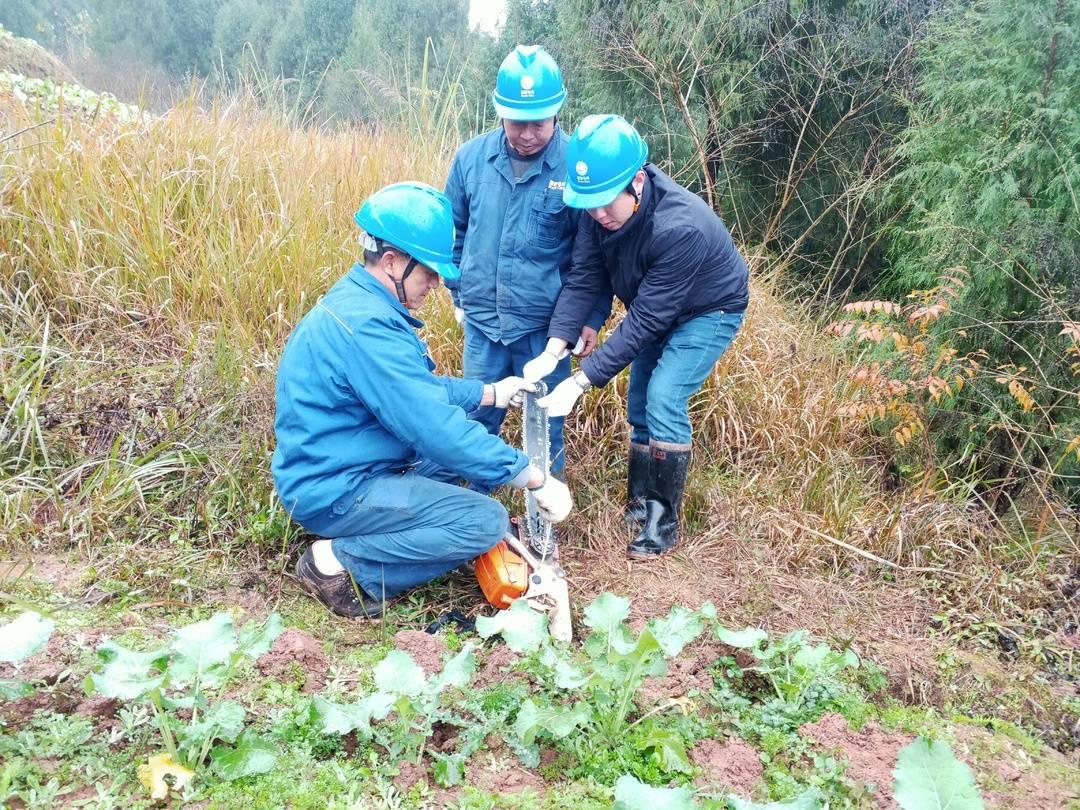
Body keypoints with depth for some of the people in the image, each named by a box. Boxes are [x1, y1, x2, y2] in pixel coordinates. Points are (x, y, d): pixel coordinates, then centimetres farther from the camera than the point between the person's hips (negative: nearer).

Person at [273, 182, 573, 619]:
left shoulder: (356, 300, 6)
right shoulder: (368, 326, -27)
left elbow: (418, 388, 18)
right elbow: (437, 429, -28)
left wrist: (490, 392, 15)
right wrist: (535, 478, -21)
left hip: (329, 468, 10)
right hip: (335, 490, -10)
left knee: (466, 439, 20)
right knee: (487, 522, -16)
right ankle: (339, 561, -8)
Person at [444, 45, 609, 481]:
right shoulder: (471, 157, -3)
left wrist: (593, 318, -3)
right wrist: (458, 293, 14)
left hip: (546, 326, -3)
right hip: (482, 321, 3)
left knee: (545, 426, 11)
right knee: (477, 419, 14)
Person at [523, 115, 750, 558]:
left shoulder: (680, 227, -40)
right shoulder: (599, 209, -21)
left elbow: (645, 320, -37)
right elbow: (583, 279, -19)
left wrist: (581, 381, -38)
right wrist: (553, 350, -32)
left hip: (709, 311, -7)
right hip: (656, 310, 7)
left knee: (664, 400, -16)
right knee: (640, 403, 9)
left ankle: (664, 520, -2)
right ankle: (639, 504, 24)